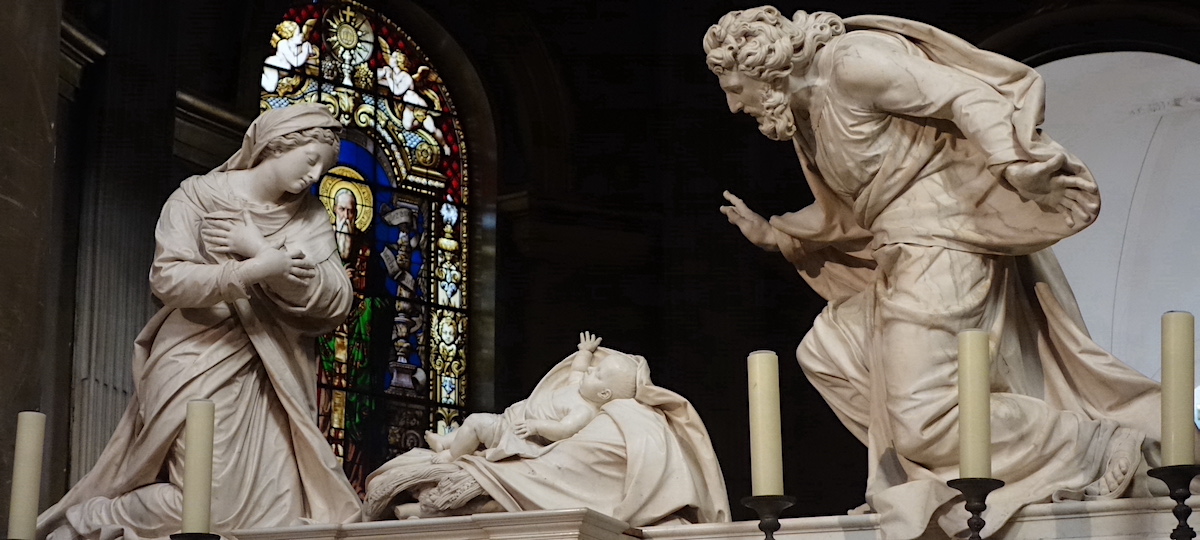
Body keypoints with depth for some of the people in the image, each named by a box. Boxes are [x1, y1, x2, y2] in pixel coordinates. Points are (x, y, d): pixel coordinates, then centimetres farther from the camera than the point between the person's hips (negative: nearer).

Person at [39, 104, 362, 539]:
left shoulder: (309, 216, 11)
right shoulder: (200, 196, -2)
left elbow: (336, 300, -2)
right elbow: (169, 279, -13)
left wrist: (262, 251, -12)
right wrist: (255, 271, -22)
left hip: (272, 378, 5)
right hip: (203, 366, -5)